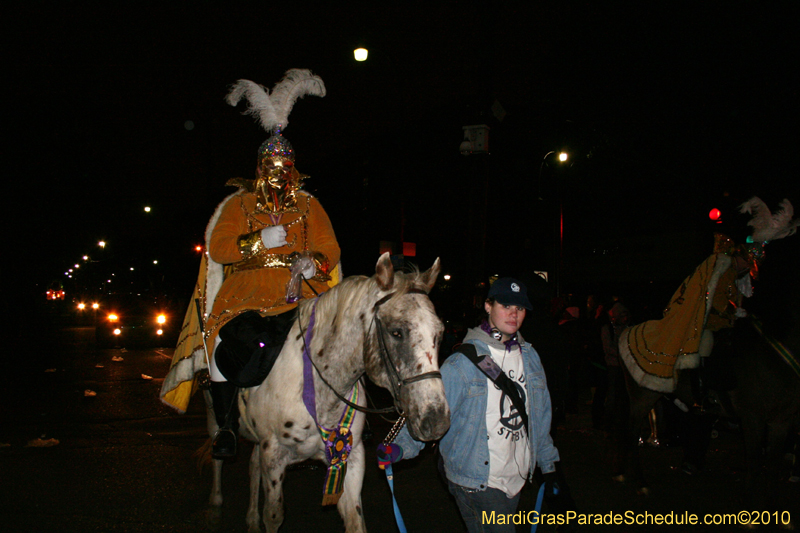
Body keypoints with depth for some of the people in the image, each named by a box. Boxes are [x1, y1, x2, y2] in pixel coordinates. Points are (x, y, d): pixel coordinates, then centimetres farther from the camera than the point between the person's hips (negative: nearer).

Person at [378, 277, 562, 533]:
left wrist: (548, 463, 18)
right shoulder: (463, 362, -13)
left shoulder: (529, 356, 6)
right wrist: (401, 446, -29)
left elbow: (540, 416, 15)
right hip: (476, 480, -6)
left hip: (516, 479, 6)